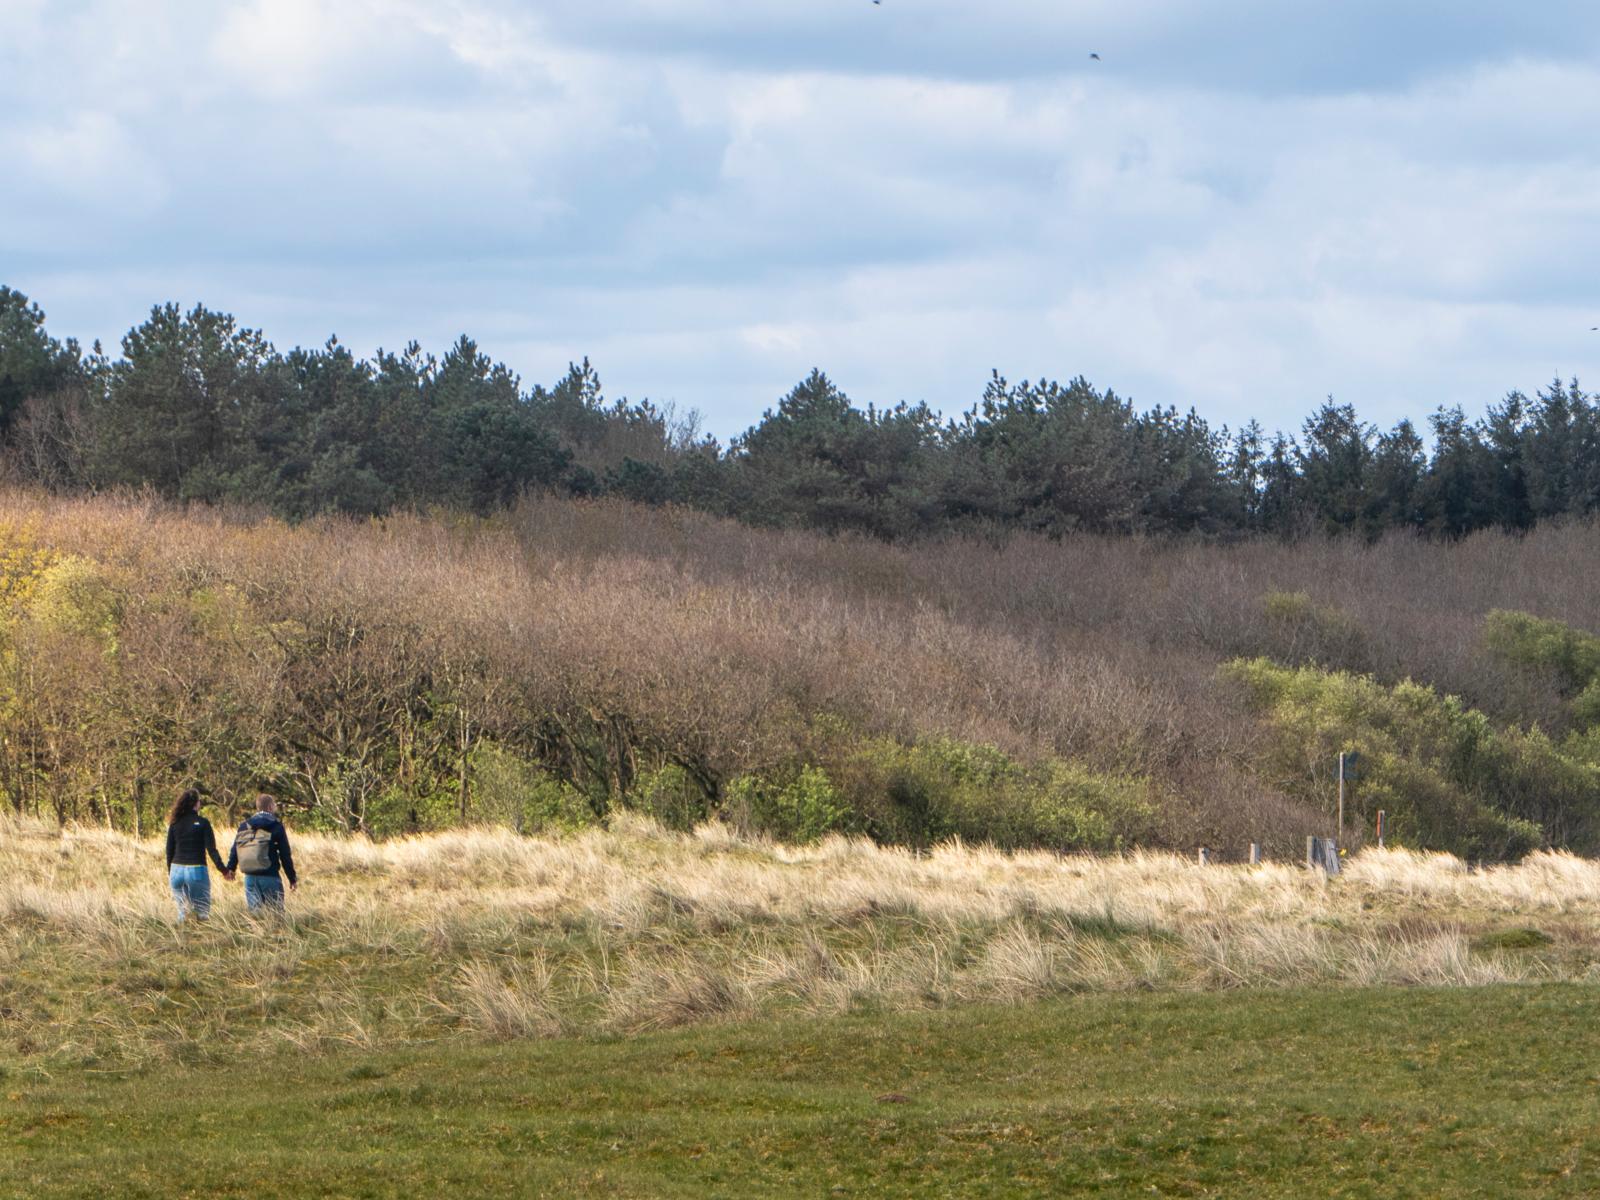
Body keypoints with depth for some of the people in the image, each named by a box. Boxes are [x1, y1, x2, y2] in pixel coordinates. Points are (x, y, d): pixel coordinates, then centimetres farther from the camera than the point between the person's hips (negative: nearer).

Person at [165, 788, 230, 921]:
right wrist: (223, 870, 0)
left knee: (182, 912, 11)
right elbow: (212, 850, -7)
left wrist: (170, 873, 20)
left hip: (177, 870, 4)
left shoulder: (174, 824, 6)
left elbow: (169, 851, 10)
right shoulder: (202, 823, -5)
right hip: (196, 870, -4)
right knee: (202, 913, 1)